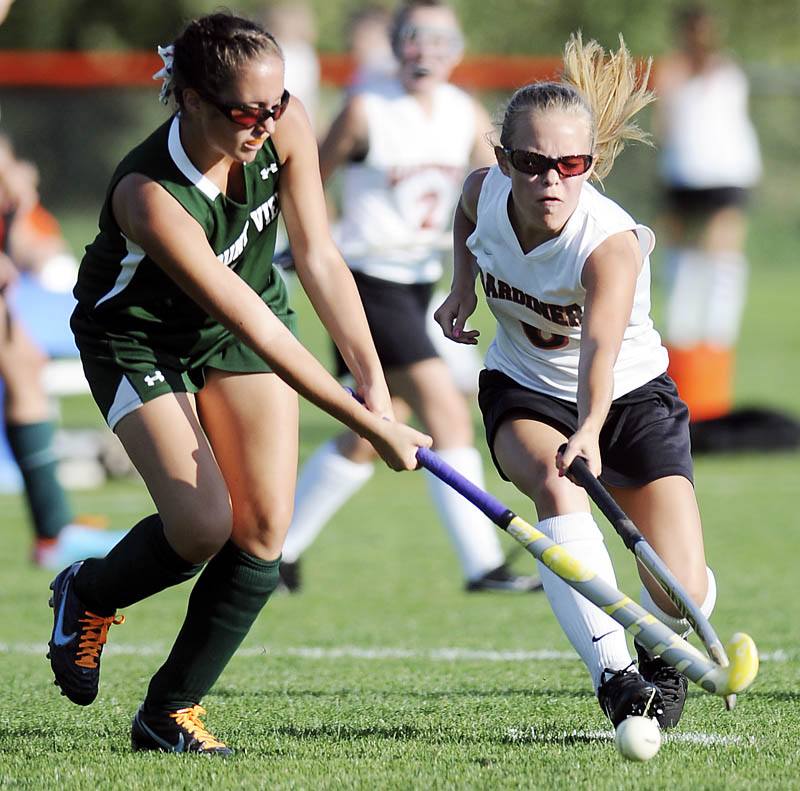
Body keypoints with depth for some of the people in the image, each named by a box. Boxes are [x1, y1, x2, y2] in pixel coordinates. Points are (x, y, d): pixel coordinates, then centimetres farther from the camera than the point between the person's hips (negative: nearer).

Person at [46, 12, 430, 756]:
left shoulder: (285, 126, -23)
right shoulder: (150, 196, -38)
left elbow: (319, 258, -15)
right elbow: (257, 329, -37)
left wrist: (373, 381, -24)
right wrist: (369, 426, -36)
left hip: (247, 314, 5)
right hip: (137, 335, -5)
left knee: (263, 528, -8)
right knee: (203, 525, -19)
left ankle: (170, 712, 6)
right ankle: (87, 596, 15)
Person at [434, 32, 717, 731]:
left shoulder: (612, 243, -33)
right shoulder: (485, 192, -18)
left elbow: (600, 346, -52)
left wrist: (590, 428, -70)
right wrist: (462, 287, -5)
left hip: (627, 394, -3)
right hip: (523, 393, 3)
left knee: (683, 592, -13)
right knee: (557, 489, -34)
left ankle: (663, 650, 25)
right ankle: (613, 672, -34)